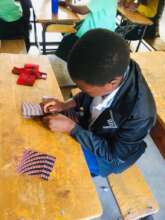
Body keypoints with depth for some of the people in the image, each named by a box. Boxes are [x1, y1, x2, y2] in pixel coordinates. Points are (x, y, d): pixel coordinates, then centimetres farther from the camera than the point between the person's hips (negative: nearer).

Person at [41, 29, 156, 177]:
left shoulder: (138, 114, -42)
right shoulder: (115, 69, -25)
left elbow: (112, 154, -25)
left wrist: (71, 127, -30)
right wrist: (67, 105, -17)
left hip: (102, 155, -4)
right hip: (88, 128, 5)